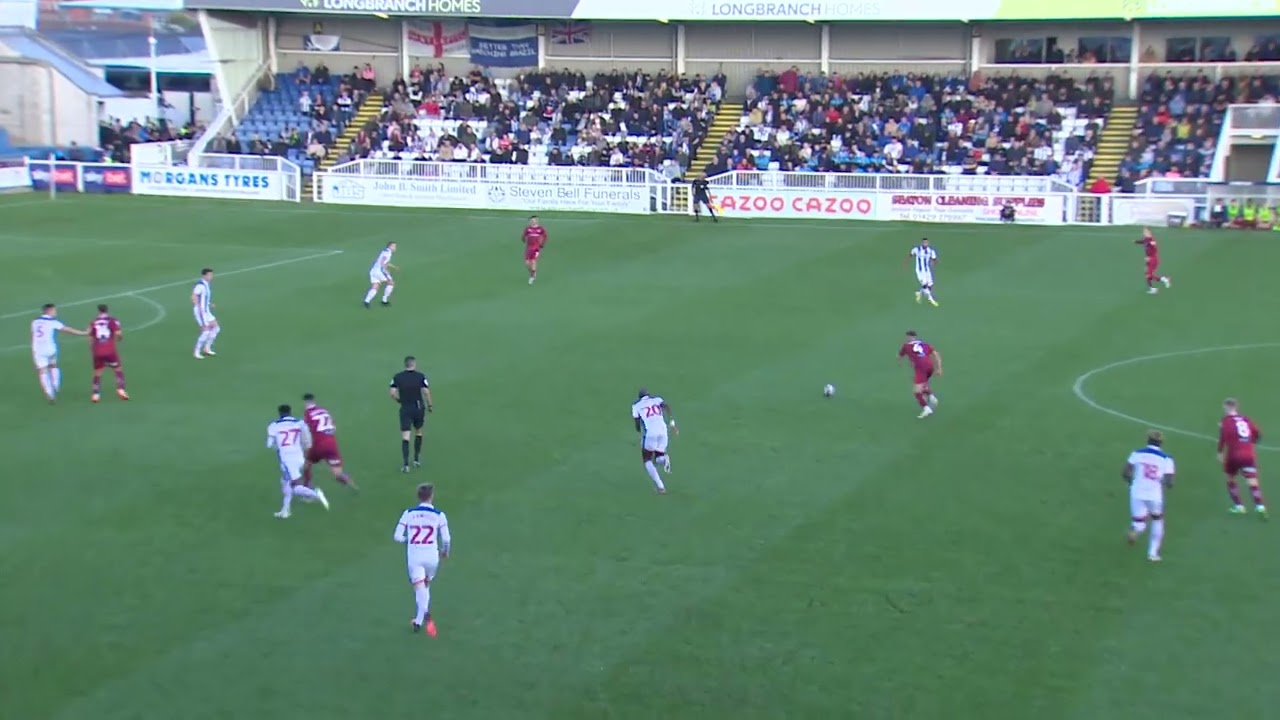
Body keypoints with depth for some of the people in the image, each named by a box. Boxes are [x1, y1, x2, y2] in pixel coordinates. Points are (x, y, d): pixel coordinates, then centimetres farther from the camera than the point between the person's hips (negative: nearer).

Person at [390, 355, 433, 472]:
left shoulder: (397, 377, -4)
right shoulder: (420, 376, -7)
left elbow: (392, 393, -8)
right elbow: (426, 392, -11)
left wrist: (399, 400, 11)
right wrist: (429, 405, 2)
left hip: (405, 409, 0)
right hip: (418, 408, 0)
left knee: (405, 437, -2)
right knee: (418, 432, 21)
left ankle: (406, 464, -11)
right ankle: (417, 460, 26)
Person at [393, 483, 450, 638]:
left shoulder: (408, 513, -1)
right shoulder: (439, 515, -4)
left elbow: (397, 536, -2)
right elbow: (446, 539, -7)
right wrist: (445, 551, 14)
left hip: (414, 556, -1)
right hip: (431, 555, 1)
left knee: (420, 589, -6)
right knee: (426, 586, 21)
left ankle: (426, 614, -34)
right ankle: (419, 621, 26)